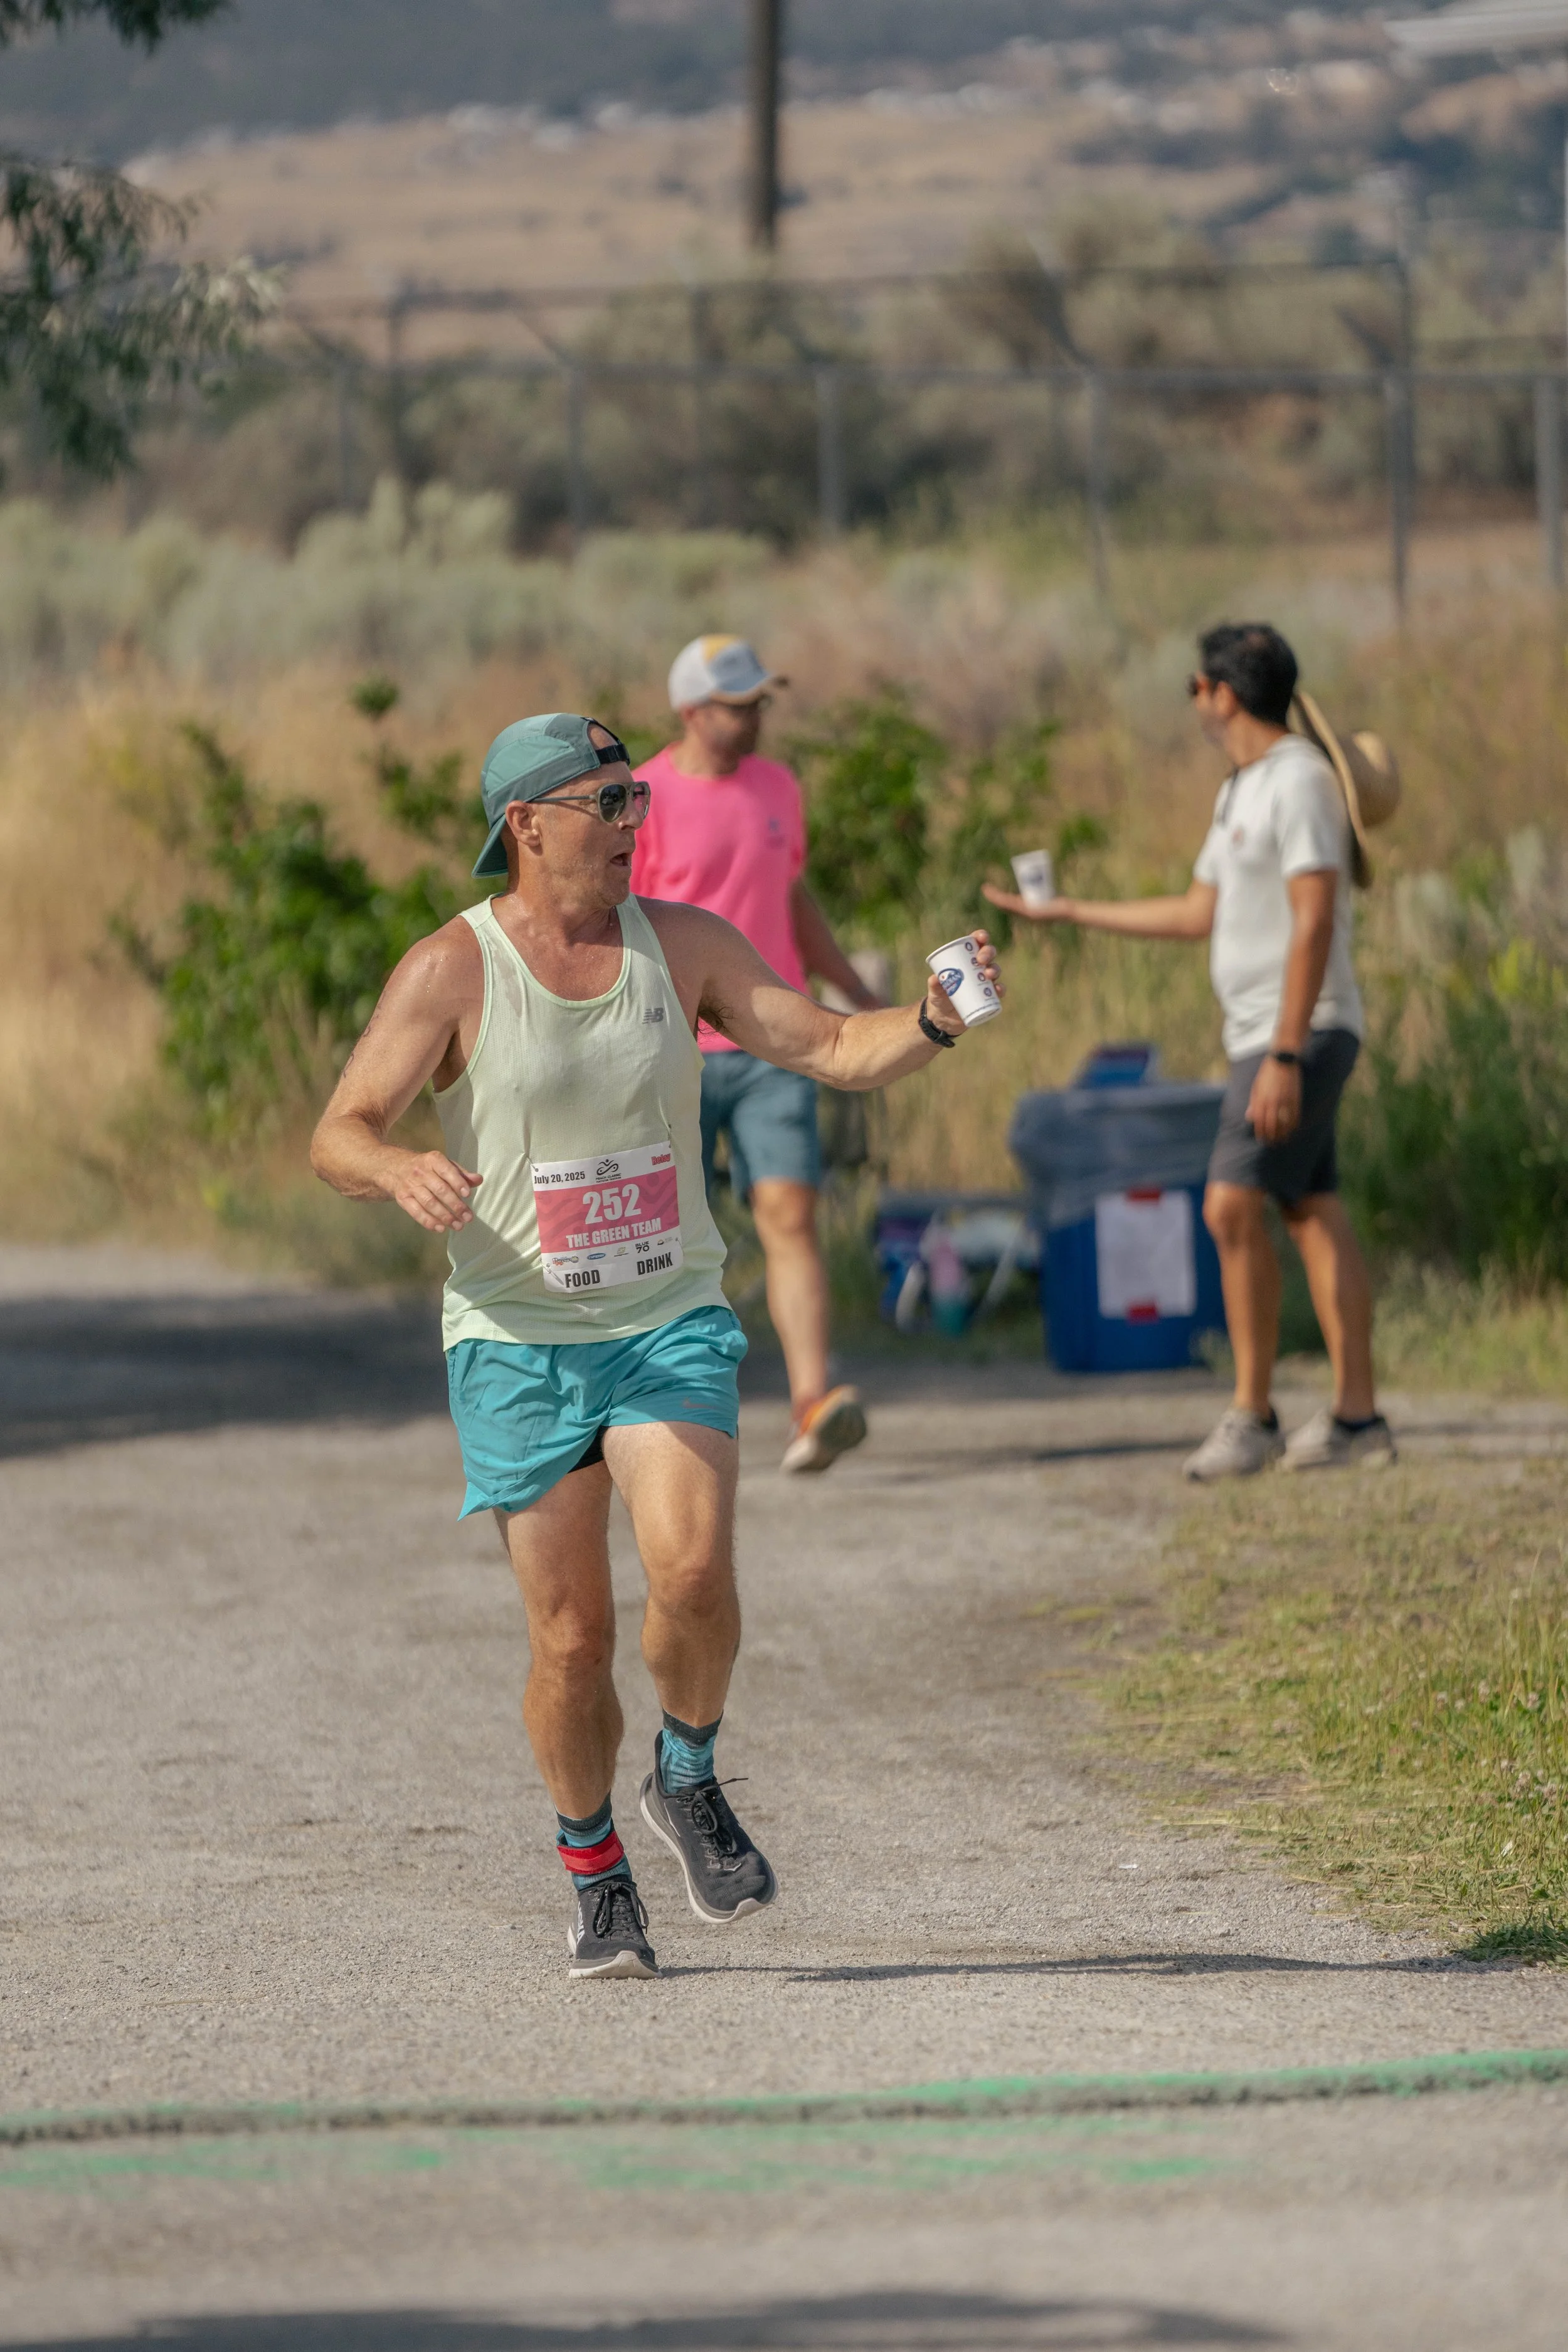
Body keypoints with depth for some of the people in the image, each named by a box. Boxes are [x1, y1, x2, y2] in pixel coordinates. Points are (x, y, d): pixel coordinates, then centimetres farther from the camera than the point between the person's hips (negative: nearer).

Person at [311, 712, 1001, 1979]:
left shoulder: (683, 944, 3)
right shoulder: (452, 971, -6)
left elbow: (830, 1047, 4)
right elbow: (338, 1137, -8)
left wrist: (930, 1023, -16)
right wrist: (404, 1170, -31)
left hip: (670, 1320, 2)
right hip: (517, 1339, -2)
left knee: (692, 1569, -21)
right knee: (572, 1637, -2)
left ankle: (689, 1784, 6)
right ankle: (594, 1869, 21)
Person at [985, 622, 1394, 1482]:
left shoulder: (1300, 782, -15)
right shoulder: (1242, 791, 17)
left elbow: (1314, 923, -21)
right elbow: (1199, 915, 25)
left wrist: (1284, 1057, -26)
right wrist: (1067, 912, 28)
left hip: (1302, 1038, -10)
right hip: (1263, 1039, 10)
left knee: (1232, 1206, -15)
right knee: (1314, 1215, 7)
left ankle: (1251, 1414, -12)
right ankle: (1356, 1417, 6)